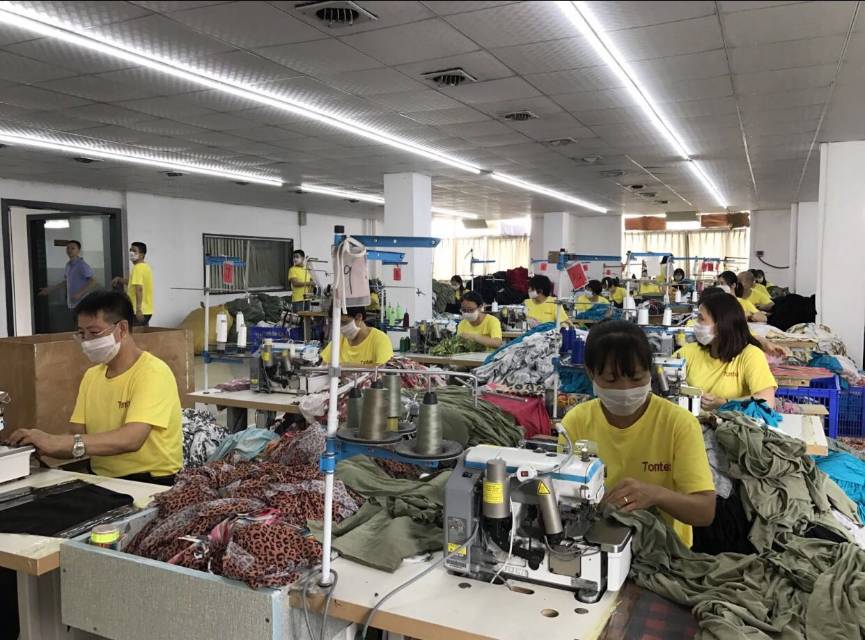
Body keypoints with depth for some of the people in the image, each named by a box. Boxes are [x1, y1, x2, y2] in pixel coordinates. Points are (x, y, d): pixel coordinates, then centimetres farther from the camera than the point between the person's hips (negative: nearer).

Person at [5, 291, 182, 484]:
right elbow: (77, 436, 6)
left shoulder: (152, 373, -14)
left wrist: (57, 442, -30)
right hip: (101, 481, 6)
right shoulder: (91, 375, 10)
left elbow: (131, 439, -27)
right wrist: (38, 445, -13)